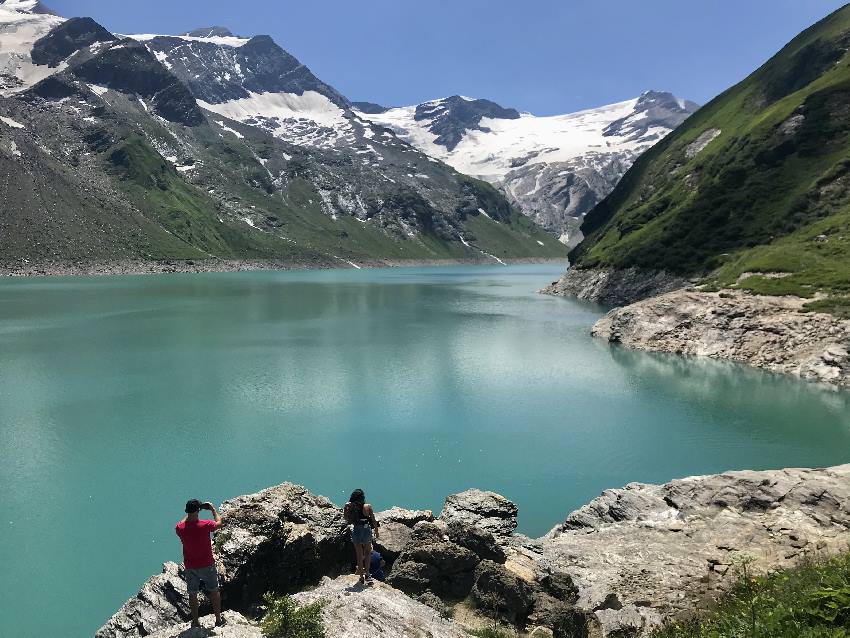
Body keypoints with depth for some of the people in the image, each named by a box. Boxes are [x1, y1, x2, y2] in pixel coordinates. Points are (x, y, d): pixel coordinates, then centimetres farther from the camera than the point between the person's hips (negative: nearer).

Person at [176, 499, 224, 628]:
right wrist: (213, 509, 9)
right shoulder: (205, 525, -24)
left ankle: (195, 622, 29)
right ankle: (218, 620, 26)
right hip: (207, 565, -2)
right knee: (214, 591, 16)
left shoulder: (180, 528, -16)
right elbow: (219, 522, -2)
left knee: (192, 594, 18)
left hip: (190, 567, 2)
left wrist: (189, 513, 16)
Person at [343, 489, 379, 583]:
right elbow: (373, 521, -3)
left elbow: (347, 520, 1)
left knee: (359, 555, 15)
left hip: (356, 531, 2)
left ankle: (361, 576, 20)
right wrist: (376, 531, 12)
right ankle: (367, 574, 13)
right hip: (366, 530, -1)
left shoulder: (349, 507, -9)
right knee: (368, 552, 19)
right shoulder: (367, 507, -11)